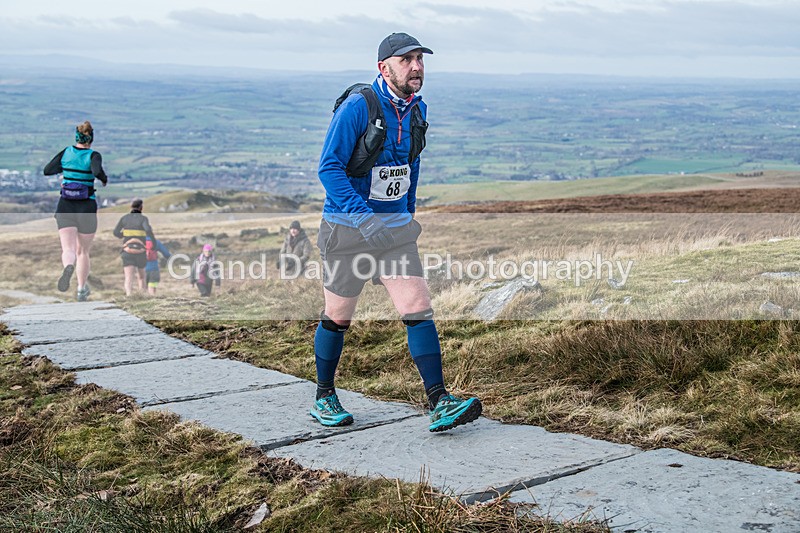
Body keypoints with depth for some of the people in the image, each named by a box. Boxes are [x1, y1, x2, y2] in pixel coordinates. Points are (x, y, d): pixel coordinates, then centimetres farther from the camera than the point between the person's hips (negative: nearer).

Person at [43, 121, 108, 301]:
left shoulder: (66, 152, 2)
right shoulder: (93, 155, -8)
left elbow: (47, 170, 5)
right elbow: (97, 171, -28)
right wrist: (104, 179, -7)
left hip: (65, 207, 1)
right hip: (87, 208, -1)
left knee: (68, 250, -7)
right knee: (83, 251, 17)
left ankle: (68, 267, -43)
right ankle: (82, 289, 27)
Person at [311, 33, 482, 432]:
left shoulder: (416, 110, 6)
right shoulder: (357, 106, -15)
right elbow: (329, 167, -18)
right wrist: (363, 217, -26)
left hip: (394, 226, 5)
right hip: (347, 227, -5)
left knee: (418, 308, -6)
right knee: (338, 316, 8)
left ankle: (438, 403, -6)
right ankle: (324, 398, 26)